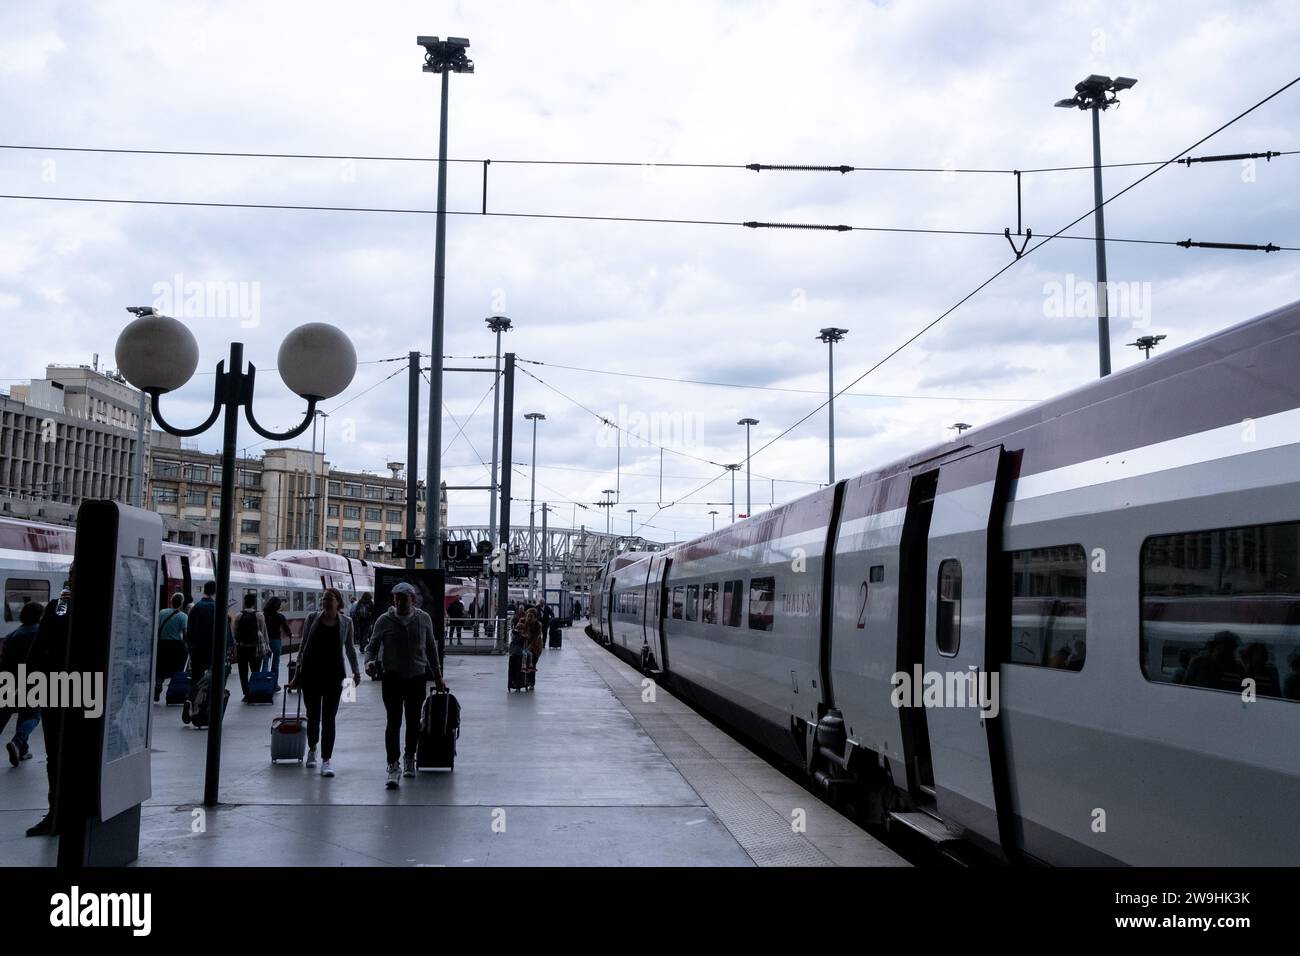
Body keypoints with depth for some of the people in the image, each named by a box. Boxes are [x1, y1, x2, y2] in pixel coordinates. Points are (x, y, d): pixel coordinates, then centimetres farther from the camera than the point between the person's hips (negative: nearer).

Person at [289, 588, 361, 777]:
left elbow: (350, 648, 16)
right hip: (311, 673, 1)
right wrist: (298, 674, 5)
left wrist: (356, 671, 15)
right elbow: (304, 647, 7)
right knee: (313, 715, 11)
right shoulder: (312, 618, 2)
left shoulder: (346, 622, 3)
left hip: (334, 675, -1)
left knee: (329, 718, -4)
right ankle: (312, 749, 36)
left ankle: (326, 761, -2)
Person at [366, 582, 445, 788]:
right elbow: (372, 645, 1)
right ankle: (393, 766, -7)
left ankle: (409, 759, 29)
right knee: (394, 722, -8)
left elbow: (431, 648, 11)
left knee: (413, 722, 11)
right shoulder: (384, 620, -5)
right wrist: (369, 662, -20)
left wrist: (437, 676, 13)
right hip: (392, 678, -2)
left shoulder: (424, 619, 2)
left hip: (417, 678, 2)